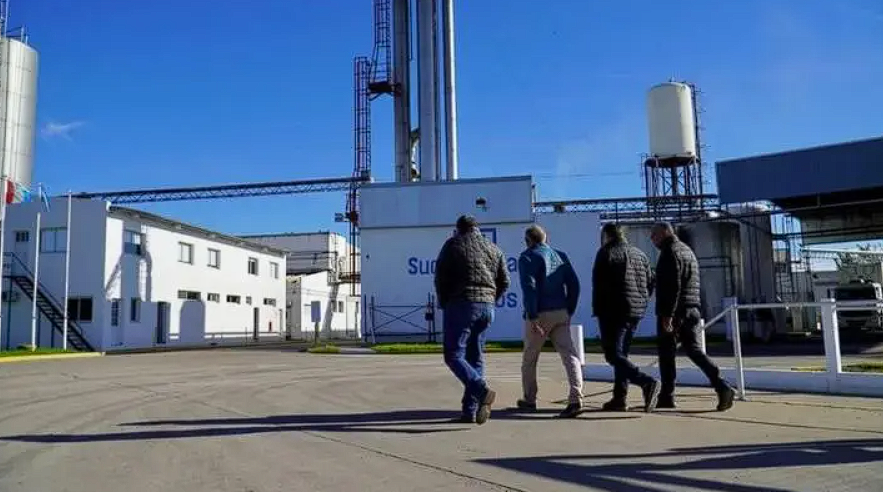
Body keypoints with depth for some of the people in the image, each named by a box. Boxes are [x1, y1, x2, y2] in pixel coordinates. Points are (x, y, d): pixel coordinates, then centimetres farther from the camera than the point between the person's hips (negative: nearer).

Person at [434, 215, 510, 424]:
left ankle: (483, 391, -24)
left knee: (453, 355, -3)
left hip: (460, 305, -5)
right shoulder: (493, 248, 15)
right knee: (475, 357, 10)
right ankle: (470, 411, 8)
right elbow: (504, 282, 9)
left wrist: (444, 303, 10)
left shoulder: (453, 244, 3)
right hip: (486, 307, 5)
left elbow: (440, 277, -3)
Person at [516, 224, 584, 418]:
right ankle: (576, 398, -19)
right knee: (569, 354, -3)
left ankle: (529, 399, 23)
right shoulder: (560, 255, 15)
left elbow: (529, 287, -16)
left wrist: (532, 317, -18)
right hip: (561, 314, 5)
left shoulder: (527, 257, -3)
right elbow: (574, 285, 12)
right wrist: (569, 312, 15)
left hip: (540, 315, -4)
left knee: (529, 358, 12)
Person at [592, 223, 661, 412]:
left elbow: (598, 284, -10)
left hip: (614, 311, -8)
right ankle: (619, 398, 13)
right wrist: (641, 303, 19)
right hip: (636, 312, 8)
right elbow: (650, 283, 15)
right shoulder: (639, 254, 16)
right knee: (621, 353, 14)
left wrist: (597, 310, -2)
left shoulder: (606, 253, -6)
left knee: (613, 354, -7)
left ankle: (647, 383, -24)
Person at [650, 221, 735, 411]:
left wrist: (667, 315, -22)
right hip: (692, 310, 9)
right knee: (694, 350, 8)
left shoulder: (670, 252, -11)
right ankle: (722, 387, -7)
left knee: (667, 354, 2)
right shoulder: (687, 250, 19)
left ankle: (667, 397, 10)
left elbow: (672, 286, -20)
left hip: (673, 311, -8)